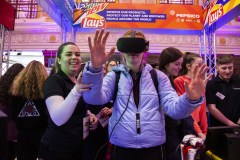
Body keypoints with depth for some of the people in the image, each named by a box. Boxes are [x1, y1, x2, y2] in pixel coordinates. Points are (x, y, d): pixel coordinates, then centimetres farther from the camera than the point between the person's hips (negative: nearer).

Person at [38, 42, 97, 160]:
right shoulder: (53, 81, -16)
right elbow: (58, 119, -31)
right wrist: (76, 92, -46)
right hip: (57, 149, -7)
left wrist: (89, 115, 1)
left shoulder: (80, 81, 8)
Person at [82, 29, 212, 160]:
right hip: (122, 149, 0)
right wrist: (95, 67, -33)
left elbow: (174, 108, -5)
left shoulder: (158, 76, 4)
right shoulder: (114, 76, 1)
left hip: (153, 149, 1)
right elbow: (93, 98, -16)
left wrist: (191, 99, -27)